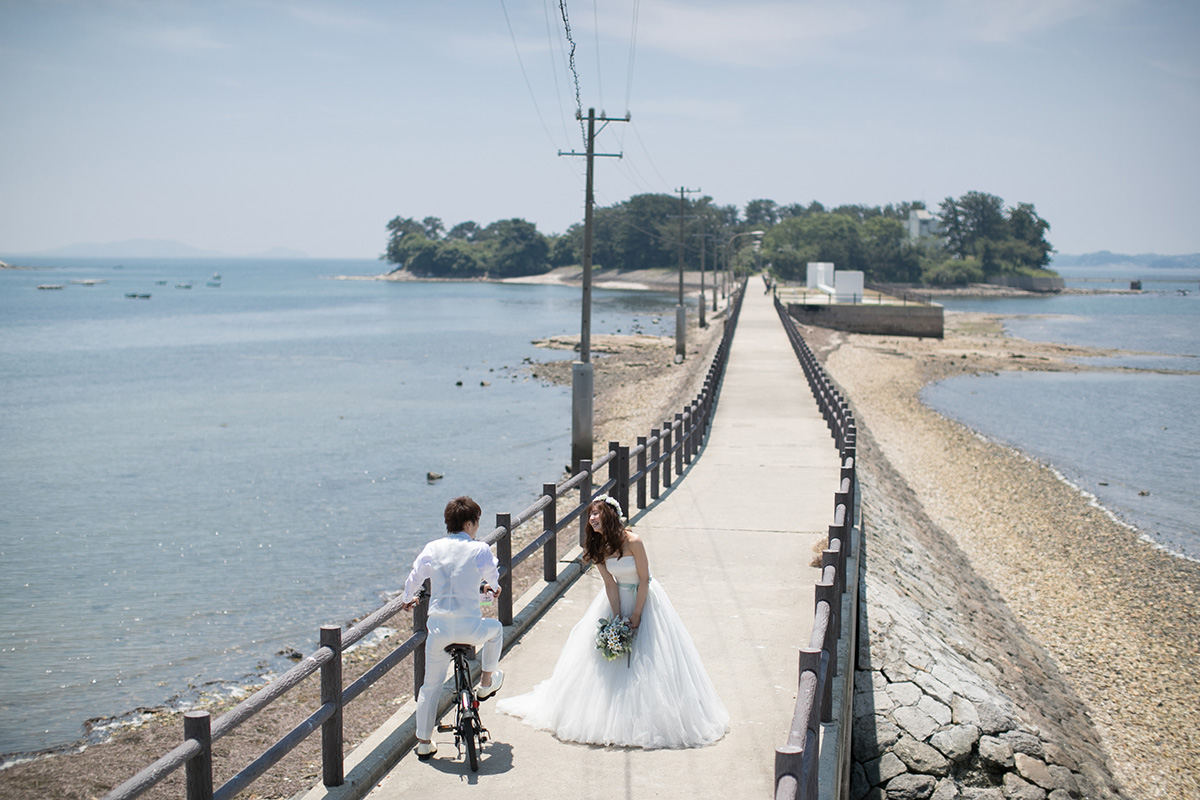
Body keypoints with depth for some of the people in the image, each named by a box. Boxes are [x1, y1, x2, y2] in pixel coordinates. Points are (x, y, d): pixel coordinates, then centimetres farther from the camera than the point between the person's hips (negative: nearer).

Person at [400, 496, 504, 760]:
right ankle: (487, 681, 40)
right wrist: (492, 587, 39)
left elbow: (414, 578, 12)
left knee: (430, 686, 14)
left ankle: (424, 742, 19)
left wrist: (408, 599, 35)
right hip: (470, 627, -2)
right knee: (495, 628, 31)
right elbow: (493, 578, 14)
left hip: (438, 627, 3)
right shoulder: (480, 550, -4)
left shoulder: (433, 548, 2)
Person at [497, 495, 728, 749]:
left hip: (644, 598, -4)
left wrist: (636, 616, -15)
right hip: (618, 599, 5)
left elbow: (643, 580, -17)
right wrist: (617, 620, -12)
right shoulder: (598, 547, -8)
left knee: (647, 657, -4)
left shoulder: (633, 541, -23)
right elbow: (610, 584, -7)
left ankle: (646, 716, 7)